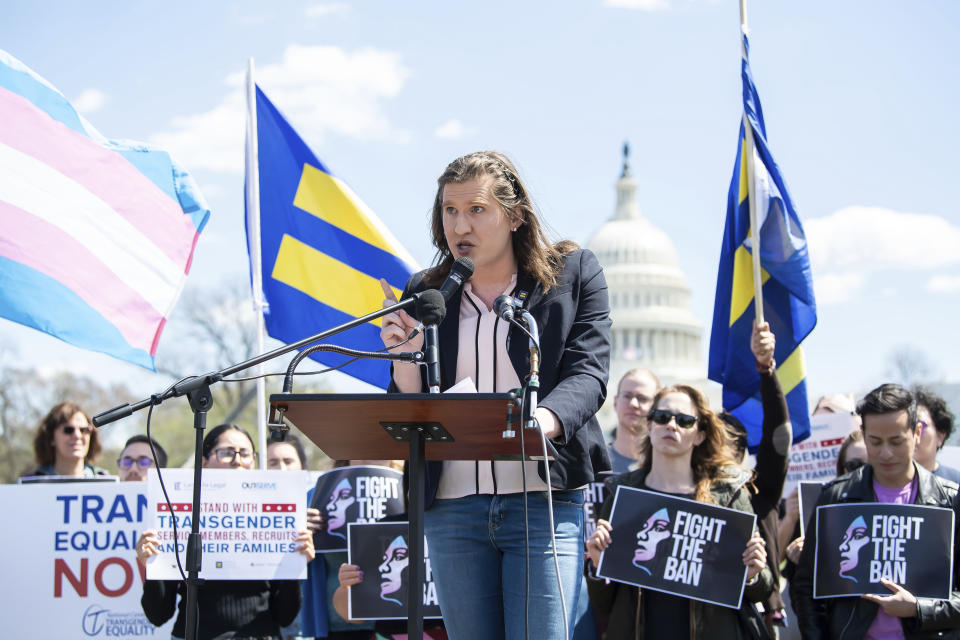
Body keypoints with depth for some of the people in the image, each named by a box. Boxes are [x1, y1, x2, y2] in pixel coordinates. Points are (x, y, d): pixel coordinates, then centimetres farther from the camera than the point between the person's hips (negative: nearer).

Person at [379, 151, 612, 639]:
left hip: (544, 501, -3)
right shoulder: (425, 294, 13)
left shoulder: (572, 274, 6)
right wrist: (406, 356, -9)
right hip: (452, 508, 3)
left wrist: (541, 421, -27)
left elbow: (587, 373, -6)